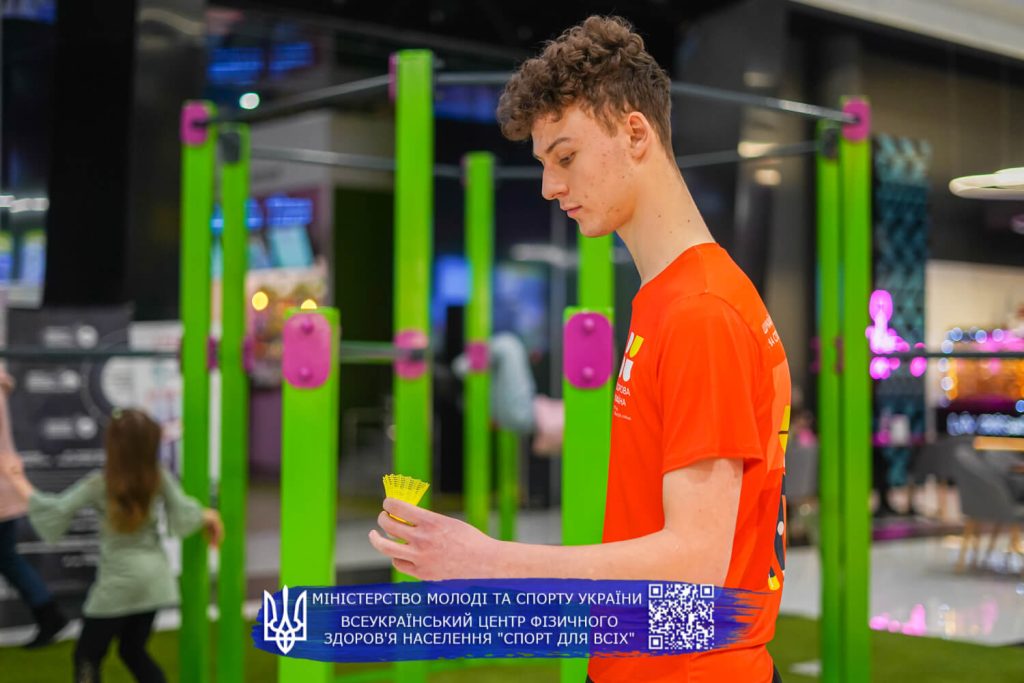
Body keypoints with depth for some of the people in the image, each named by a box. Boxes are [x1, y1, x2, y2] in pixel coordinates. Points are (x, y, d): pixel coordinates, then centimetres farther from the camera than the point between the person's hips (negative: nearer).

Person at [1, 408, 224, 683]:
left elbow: (56, 510, -15)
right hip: (153, 577, 5)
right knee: (133, 651, 21)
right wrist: (208, 516, 13)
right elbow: (182, 516, -6)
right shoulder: (160, 478, -6)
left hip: (119, 580, -5)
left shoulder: (99, 484, -15)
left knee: (87, 657, 7)